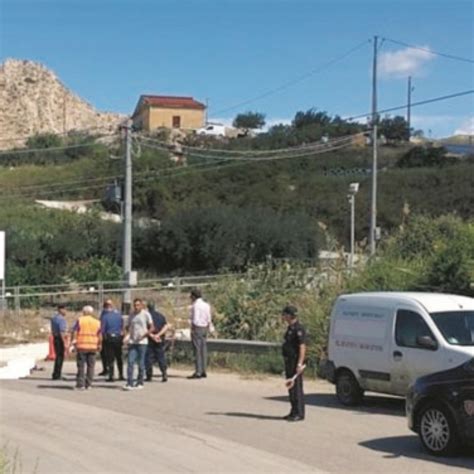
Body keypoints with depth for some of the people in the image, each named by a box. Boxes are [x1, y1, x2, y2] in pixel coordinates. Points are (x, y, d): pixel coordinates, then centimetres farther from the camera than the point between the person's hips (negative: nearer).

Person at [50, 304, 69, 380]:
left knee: (58, 356, 16)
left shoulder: (53, 318, 12)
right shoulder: (61, 319, -17)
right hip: (61, 339, -9)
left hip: (55, 339, 9)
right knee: (60, 357, -3)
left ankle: (56, 375, 19)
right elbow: (62, 332, -23)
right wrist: (65, 343, -23)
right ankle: (56, 375, -1)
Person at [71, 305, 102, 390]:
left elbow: (74, 332, -6)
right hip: (93, 346, 2)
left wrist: (74, 341, -2)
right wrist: (99, 345, 14)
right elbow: (100, 335, 6)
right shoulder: (97, 322, 7)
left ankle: (80, 384, 1)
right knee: (91, 366, 7)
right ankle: (88, 384, 6)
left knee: (81, 366, 3)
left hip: (81, 346, -2)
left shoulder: (80, 320, 0)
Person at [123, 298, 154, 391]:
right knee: (130, 362, -6)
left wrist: (144, 335, -16)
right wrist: (127, 335, -1)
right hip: (132, 342, 3)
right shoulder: (132, 315, 11)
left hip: (142, 342, -3)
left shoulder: (146, 314, -2)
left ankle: (140, 383, 15)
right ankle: (129, 384, -7)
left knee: (141, 363, 3)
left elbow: (152, 328, -1)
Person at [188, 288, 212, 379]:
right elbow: (209, 320, 11)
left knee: (197, 351, -6)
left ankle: (198, 372, -7)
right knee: (203, 350, 9)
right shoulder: (206, 305, 10)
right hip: (204, 328, 8)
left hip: (197, 328, -8)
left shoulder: (195, 306, -13)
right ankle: (203, 371, 11)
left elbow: (195, 320, -18)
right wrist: (207, 330, 16)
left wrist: (192, 330, -12)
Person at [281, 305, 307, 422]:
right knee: (290, 387, 14)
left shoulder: (298, 329, -16)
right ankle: (294, 412, 21)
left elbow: (302, 347, -20)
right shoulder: (290, 328, 15)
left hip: (295, 362, -10)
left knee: (297, 387, -7)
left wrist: (299, 364, -26)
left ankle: (299, 414, -3)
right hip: (289, 361, 10)